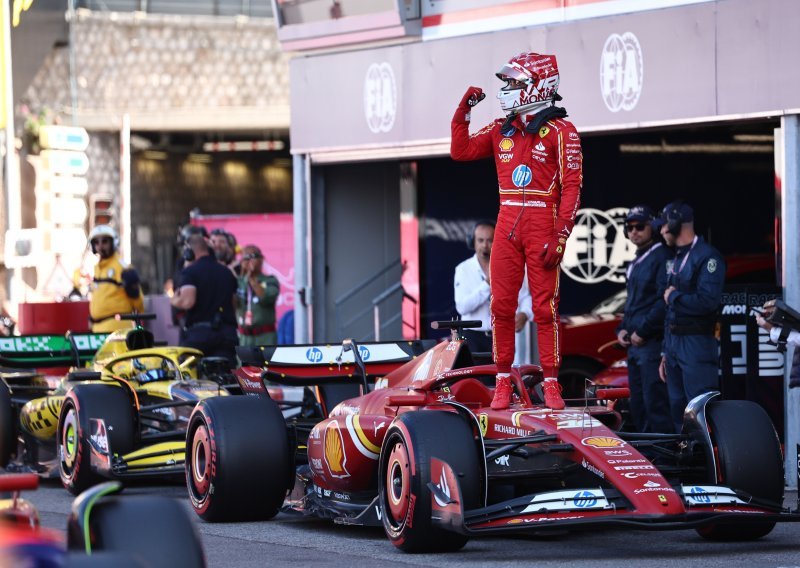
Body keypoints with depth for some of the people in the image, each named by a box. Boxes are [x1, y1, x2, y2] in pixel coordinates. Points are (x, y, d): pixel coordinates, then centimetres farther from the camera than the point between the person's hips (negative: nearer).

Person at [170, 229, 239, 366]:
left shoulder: (190, 272, -4)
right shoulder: (227, 272, 16)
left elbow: (188, 302, -17)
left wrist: (173, 300, 2)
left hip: (198, 331, -5)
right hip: (227, 332, 5)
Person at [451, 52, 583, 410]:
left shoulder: (560, 131, -5)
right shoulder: (502, 130, 13)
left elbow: (572, 187, -9)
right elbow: (460, 150, 17)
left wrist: (560, 237, -15)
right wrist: (464, 109, 8)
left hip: (542, 225, -5)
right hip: (507, 224, 5)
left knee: (545, 307, -3)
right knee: (501, 305, 3)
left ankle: (551, 384, 2)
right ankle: (503, 382, 9)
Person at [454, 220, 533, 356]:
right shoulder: (463, 269, 0)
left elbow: (526, 297, 7)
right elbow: (462, 307, -12)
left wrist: (524, 314, -17)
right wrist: (487, 283, -17)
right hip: (474, 337, -1)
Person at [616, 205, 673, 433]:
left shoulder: (662, 257, -9)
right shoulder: (635, 263, 20)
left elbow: (664, 302, -19)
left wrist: (642, 331, -16)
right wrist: (622, 329, 13)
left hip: (653, 343, -10)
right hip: (634, 345, 10)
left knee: (655, 403, -12)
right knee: (638, 405, 12)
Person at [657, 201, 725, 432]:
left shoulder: (707, 257, -11)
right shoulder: (675, 260, 18)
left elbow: (708, 301, -24)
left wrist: (674, 297, -9)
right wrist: (666, 354, 21)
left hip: (696, 345, -9)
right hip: (674, 344, 9)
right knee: (678, 411, 13)